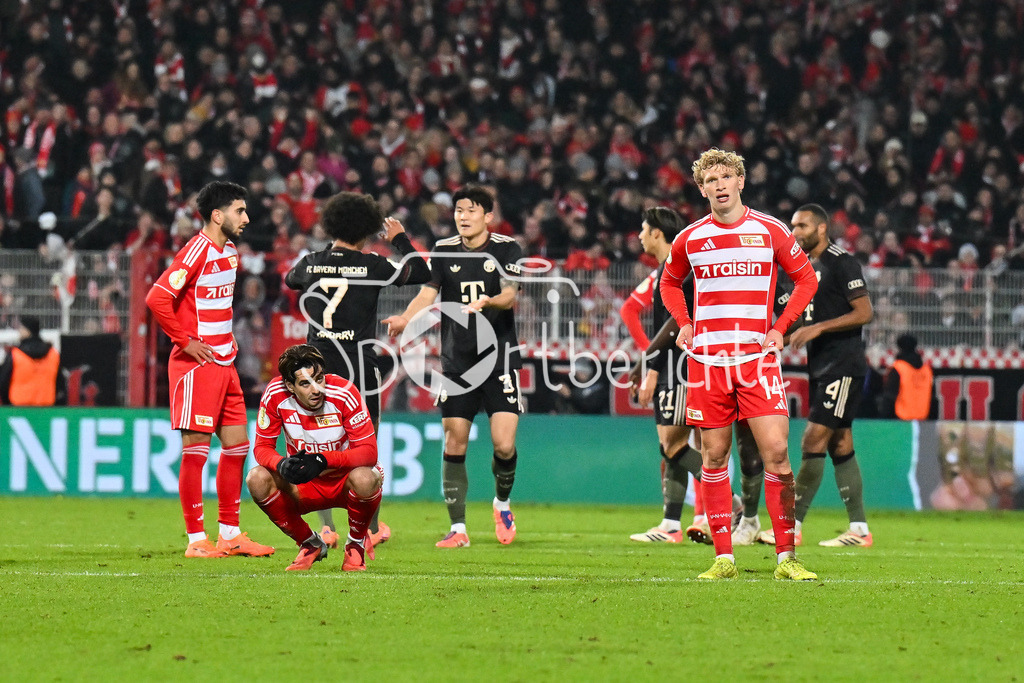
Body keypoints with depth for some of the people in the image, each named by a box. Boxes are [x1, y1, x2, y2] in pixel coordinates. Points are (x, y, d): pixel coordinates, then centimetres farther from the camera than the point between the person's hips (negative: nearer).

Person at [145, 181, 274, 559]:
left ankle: (230, 534, 18)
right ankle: (196, 539, -2)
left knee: (237, 445, 10)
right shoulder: (197, 251, -15)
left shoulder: (229, 253, 14)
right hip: (197, 364, -9)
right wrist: (186, 341, -18)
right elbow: (157, 298, -23)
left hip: (224, 363, 9)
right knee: (196, 449, -5)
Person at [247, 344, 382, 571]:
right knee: (257, 479, -26)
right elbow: (262, 447, -10)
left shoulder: (344, 393, -24)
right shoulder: (275, 395, -17)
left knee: (364, 478, -38)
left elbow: (369, 452, -25)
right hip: (303, 487, 3)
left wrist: (322, 460, -40)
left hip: (344, 480, -3)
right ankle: (310, 543, -2)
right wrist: (282, 464, -35)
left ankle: (357, 542, -4)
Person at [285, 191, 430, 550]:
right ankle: (372, 527, 20)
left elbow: (289, 278, 26)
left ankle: (326, 525, -3)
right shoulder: (371, 265, -8)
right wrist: (400, 238, 14)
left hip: (318, 367, 2)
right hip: (359, 366, -2)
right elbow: (420, 272, 2)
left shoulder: (311, 263, 2)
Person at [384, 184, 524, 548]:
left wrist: (487, 302, -34)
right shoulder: (443, 251, 5)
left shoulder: (507, 249, -1)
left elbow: (510, 296, -12)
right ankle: (458, 528, 6)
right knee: (454, 444, -2)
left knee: (504, 445, -10)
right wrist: (404, 319, -23)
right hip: (457, 362, 2)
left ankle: (502, 503, 20)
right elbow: (427, 292, -3)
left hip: (499, 357, -2)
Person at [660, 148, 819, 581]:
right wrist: (684, 324, 9)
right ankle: (723, 557, 8)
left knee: (775, 452, -10)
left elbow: (805, 278, 13)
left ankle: (786, 557, -5)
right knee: (714, 456, 2)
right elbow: (670, 283, 25)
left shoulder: (770, 231, 2)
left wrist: (780, 327, 2)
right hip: (707, 358, 2)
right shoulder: (689, 239, 6)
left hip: (757, 356, -2)